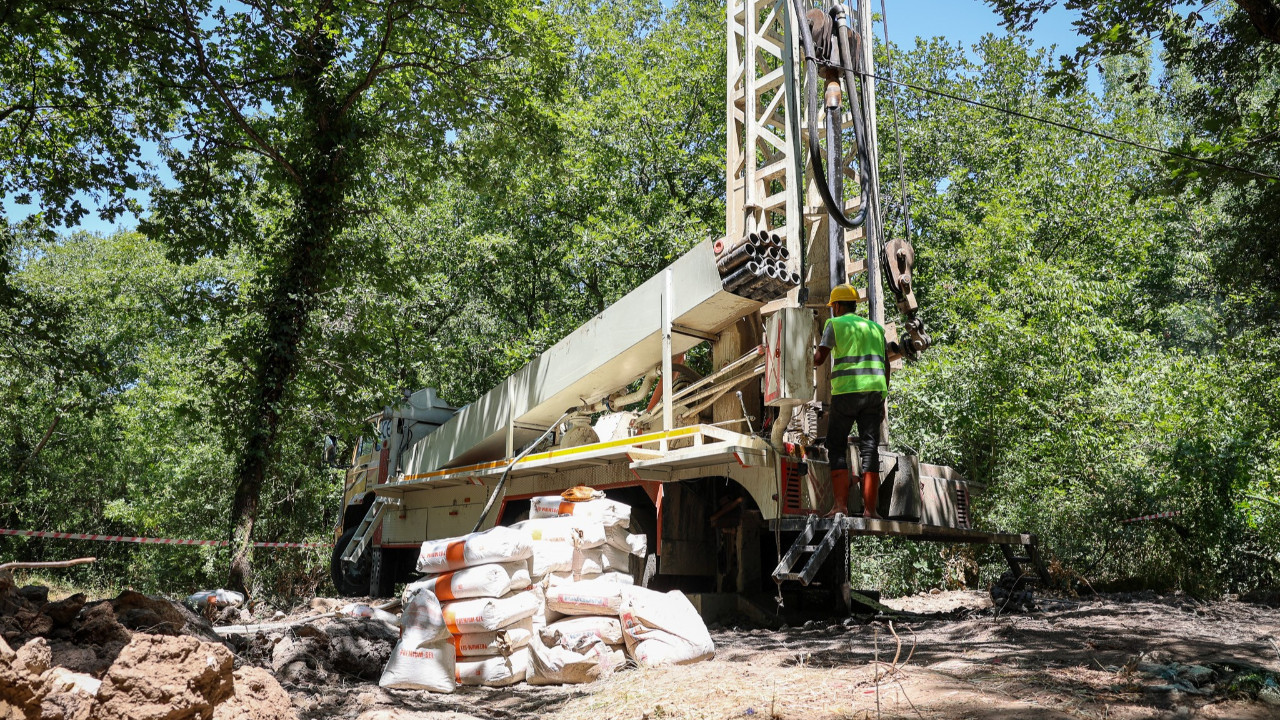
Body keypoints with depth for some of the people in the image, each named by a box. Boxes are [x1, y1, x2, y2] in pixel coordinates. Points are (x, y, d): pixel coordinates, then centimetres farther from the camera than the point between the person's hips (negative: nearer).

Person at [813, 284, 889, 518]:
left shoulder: (835, 324, 5)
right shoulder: (875, 327, 21)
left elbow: (818, 359, -3)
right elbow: (886, 367, 15)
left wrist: (817, 352, 22)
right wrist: (882, 402, 17)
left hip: (847, 391, -4)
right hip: (875, 392, 4)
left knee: (836, 447, 4)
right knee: (869, 449, 3)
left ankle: (841, 504, -7)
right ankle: (869, 509, -3)